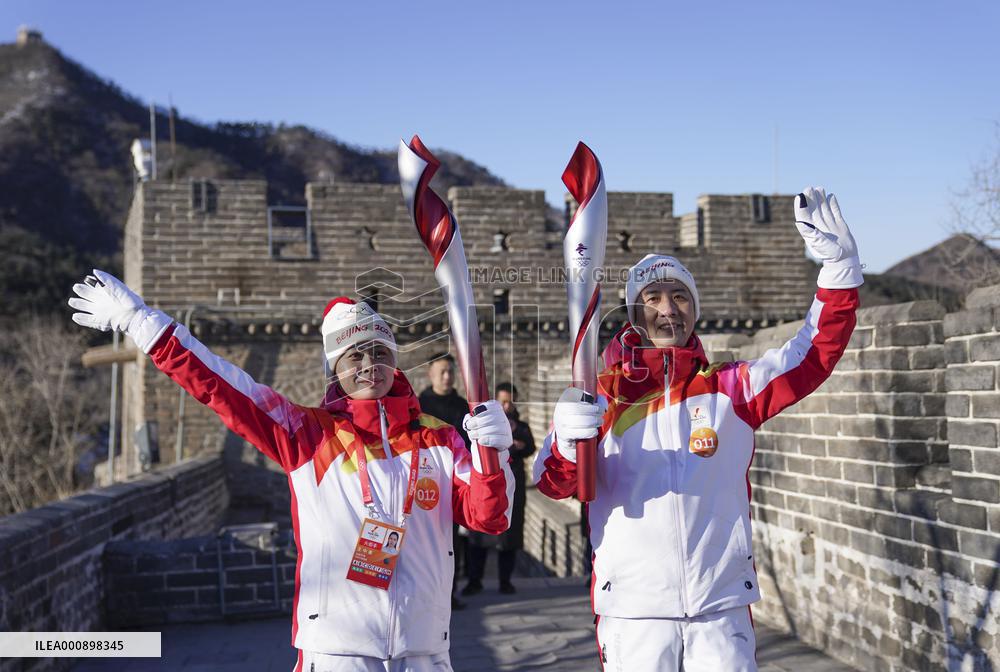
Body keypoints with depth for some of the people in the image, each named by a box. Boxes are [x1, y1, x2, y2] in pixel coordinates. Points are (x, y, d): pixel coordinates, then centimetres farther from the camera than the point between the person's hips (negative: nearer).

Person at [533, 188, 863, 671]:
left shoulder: (730, 388, 6)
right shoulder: (602, 394, 3)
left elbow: (813, 355, -2)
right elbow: (555, 485, -4)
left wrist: (839, 269, -12)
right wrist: (568, 444, -26)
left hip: (722, 605, 1)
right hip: (632, 608, -1)